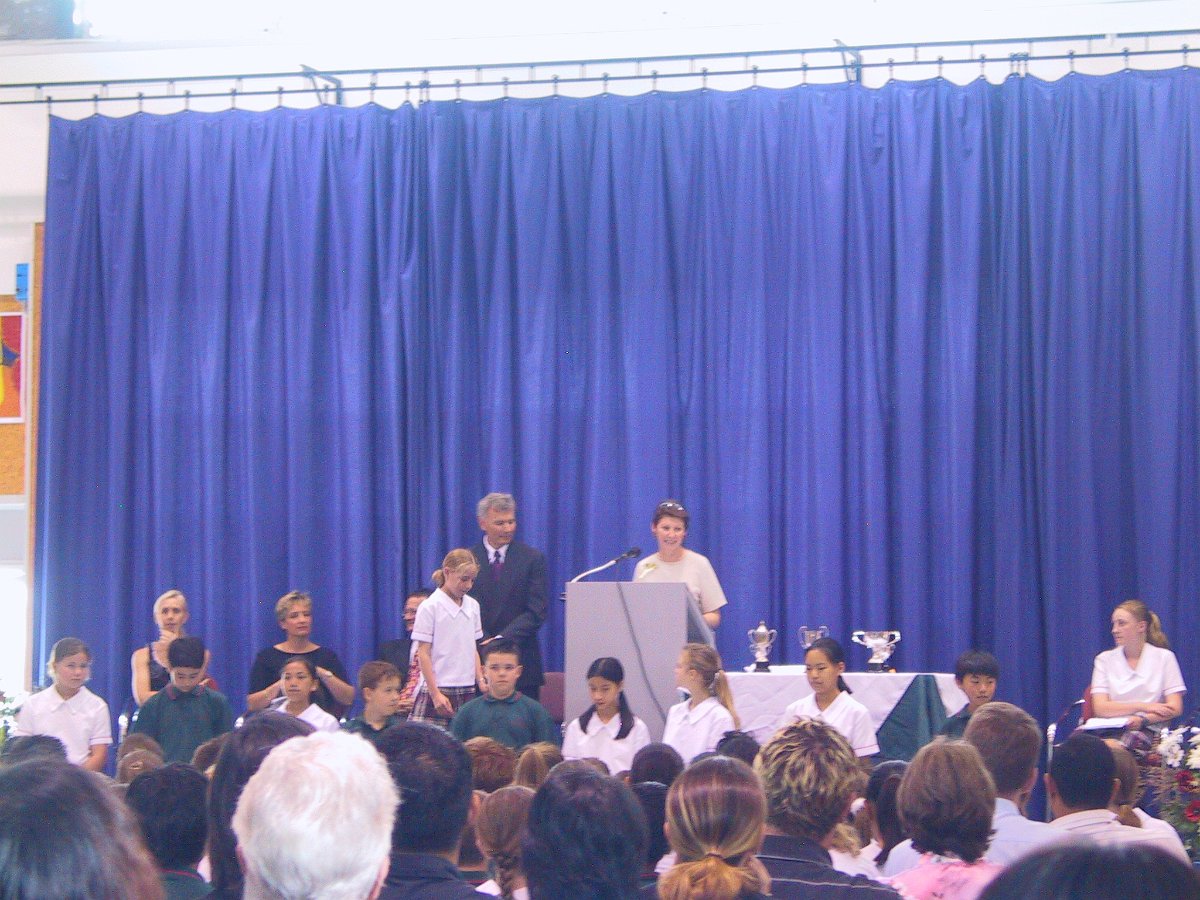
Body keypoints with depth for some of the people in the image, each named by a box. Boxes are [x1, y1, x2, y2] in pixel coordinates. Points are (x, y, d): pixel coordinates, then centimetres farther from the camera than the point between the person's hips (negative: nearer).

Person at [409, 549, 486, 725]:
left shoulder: (472, 606, 12)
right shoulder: (430, 607, -5)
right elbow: (423, 654, -7)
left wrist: (480, 680, 6)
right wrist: (435, 694, -12)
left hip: (467, 689, 5)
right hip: (439, 690, -5)